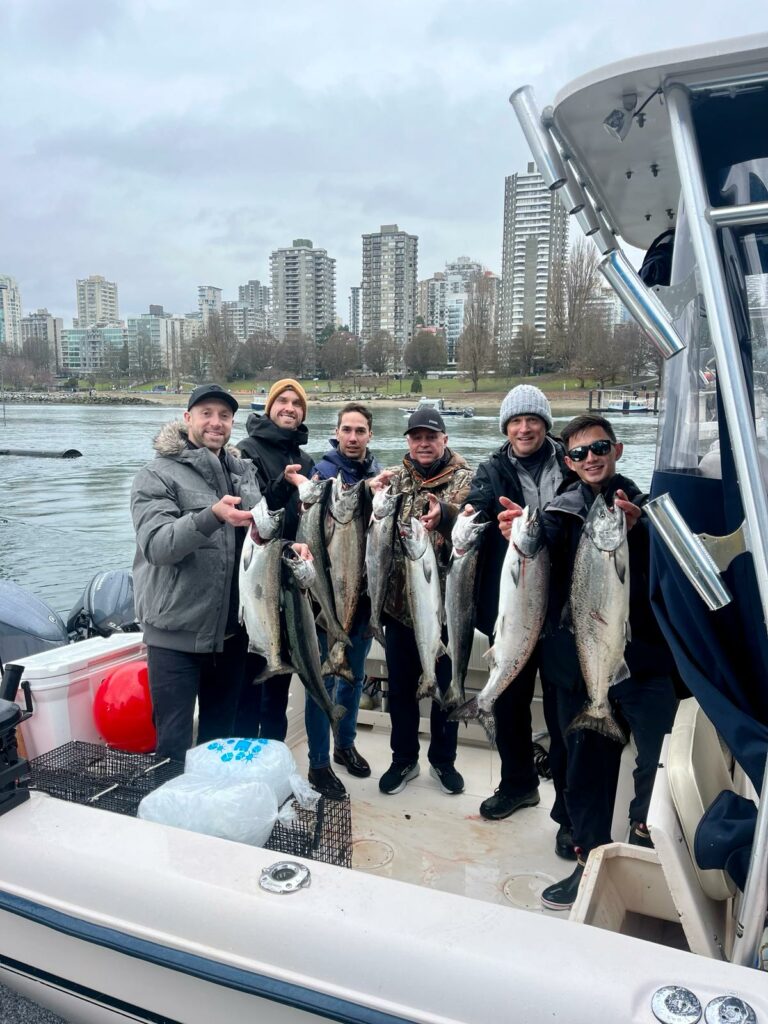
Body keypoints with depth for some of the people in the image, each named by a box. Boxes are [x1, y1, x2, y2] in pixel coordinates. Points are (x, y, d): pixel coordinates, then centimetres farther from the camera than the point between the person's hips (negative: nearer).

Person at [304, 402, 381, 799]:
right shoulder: (325, 470, -10)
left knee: (354, 675, 19)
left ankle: (345, 744, 37)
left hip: (364, 590, 5)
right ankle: (319, 763, 18)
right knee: (324, 678, 4)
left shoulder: (378, 472, 5)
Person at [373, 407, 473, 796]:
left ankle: (443, 760, 32)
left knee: (446, 686, 12)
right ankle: (403, 759, 31)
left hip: (446, 603, -2)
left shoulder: (464, 479, -4)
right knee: (400, 686, 13)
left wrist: (445, 514, -43)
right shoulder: (396, 478, 6)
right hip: (399, 602, 3)